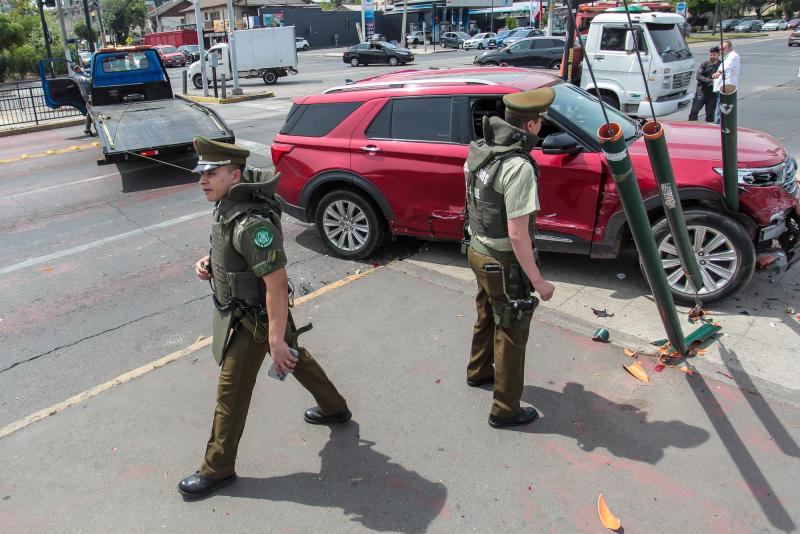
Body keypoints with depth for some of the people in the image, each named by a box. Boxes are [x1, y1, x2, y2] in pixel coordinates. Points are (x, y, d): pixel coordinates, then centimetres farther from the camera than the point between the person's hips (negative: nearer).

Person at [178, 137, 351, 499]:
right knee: (295, 358, 26)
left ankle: (217, 470, 24)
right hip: (242, 308, 10)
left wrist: (276, 340, -28)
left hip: (253, 319, -10)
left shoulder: (251, 222, -33)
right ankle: (334, 408, 49)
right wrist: (210, 262, -2)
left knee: (232, 391, 4)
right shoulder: (227, 203, -3)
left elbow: (277, 285, -32)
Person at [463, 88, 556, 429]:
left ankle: (478, 372, 52)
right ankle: (505, 411, 23)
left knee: (486, 317, 29)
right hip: (504, 263, -8)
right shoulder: (518, 167, -28)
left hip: (478, 251, 8)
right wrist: (538, 280, -18)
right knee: (511, 335, 8)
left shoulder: (479, 150, -1)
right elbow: (517, 233, -28)